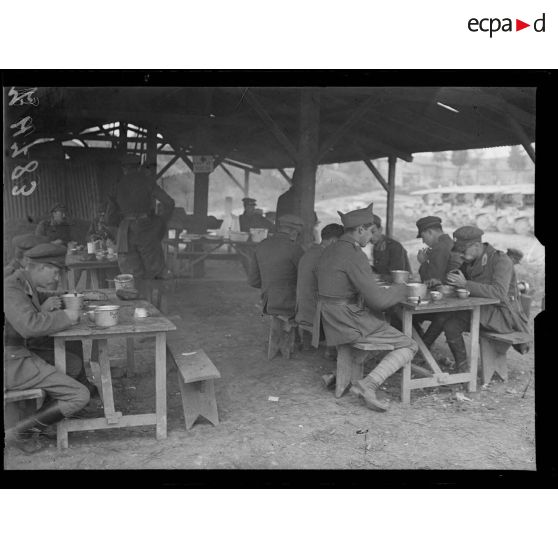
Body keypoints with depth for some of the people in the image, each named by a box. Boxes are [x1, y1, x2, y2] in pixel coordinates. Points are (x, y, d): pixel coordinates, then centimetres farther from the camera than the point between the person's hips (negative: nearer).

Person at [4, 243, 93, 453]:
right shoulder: (12, 288, -21)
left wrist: (45, 308, -4)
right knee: (79, 396, -12)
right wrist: (65, 317, -20)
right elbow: (29, 325, -34)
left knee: (74, 363, 24)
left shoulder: (26, 283, 8)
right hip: (12, 363, -10)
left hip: (18, 354, 10)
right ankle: (17, 432, -7)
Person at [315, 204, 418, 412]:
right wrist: (402, 289, -1)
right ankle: (369, 383, -14)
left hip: (332, 322, 9)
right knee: (409, 346, 2)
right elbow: (378, 300, -20)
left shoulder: (330, 250, 10)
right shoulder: (353, 254, -19)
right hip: (350, 322, -9)